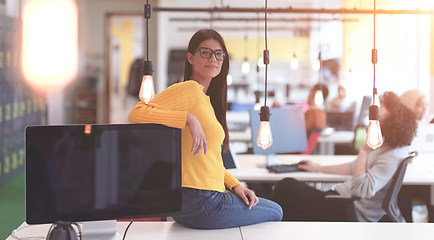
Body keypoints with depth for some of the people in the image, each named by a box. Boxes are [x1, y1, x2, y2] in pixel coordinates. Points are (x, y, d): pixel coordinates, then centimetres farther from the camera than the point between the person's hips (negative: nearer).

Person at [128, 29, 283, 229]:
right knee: (275, 213, 9)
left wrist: (235, 186, 8)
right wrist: (189, 119, -29)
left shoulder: (206, 98, 18)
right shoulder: (190, 89, -13)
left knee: (274, 210, 25)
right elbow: (136, 114, -24)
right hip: (199, 203, -10)